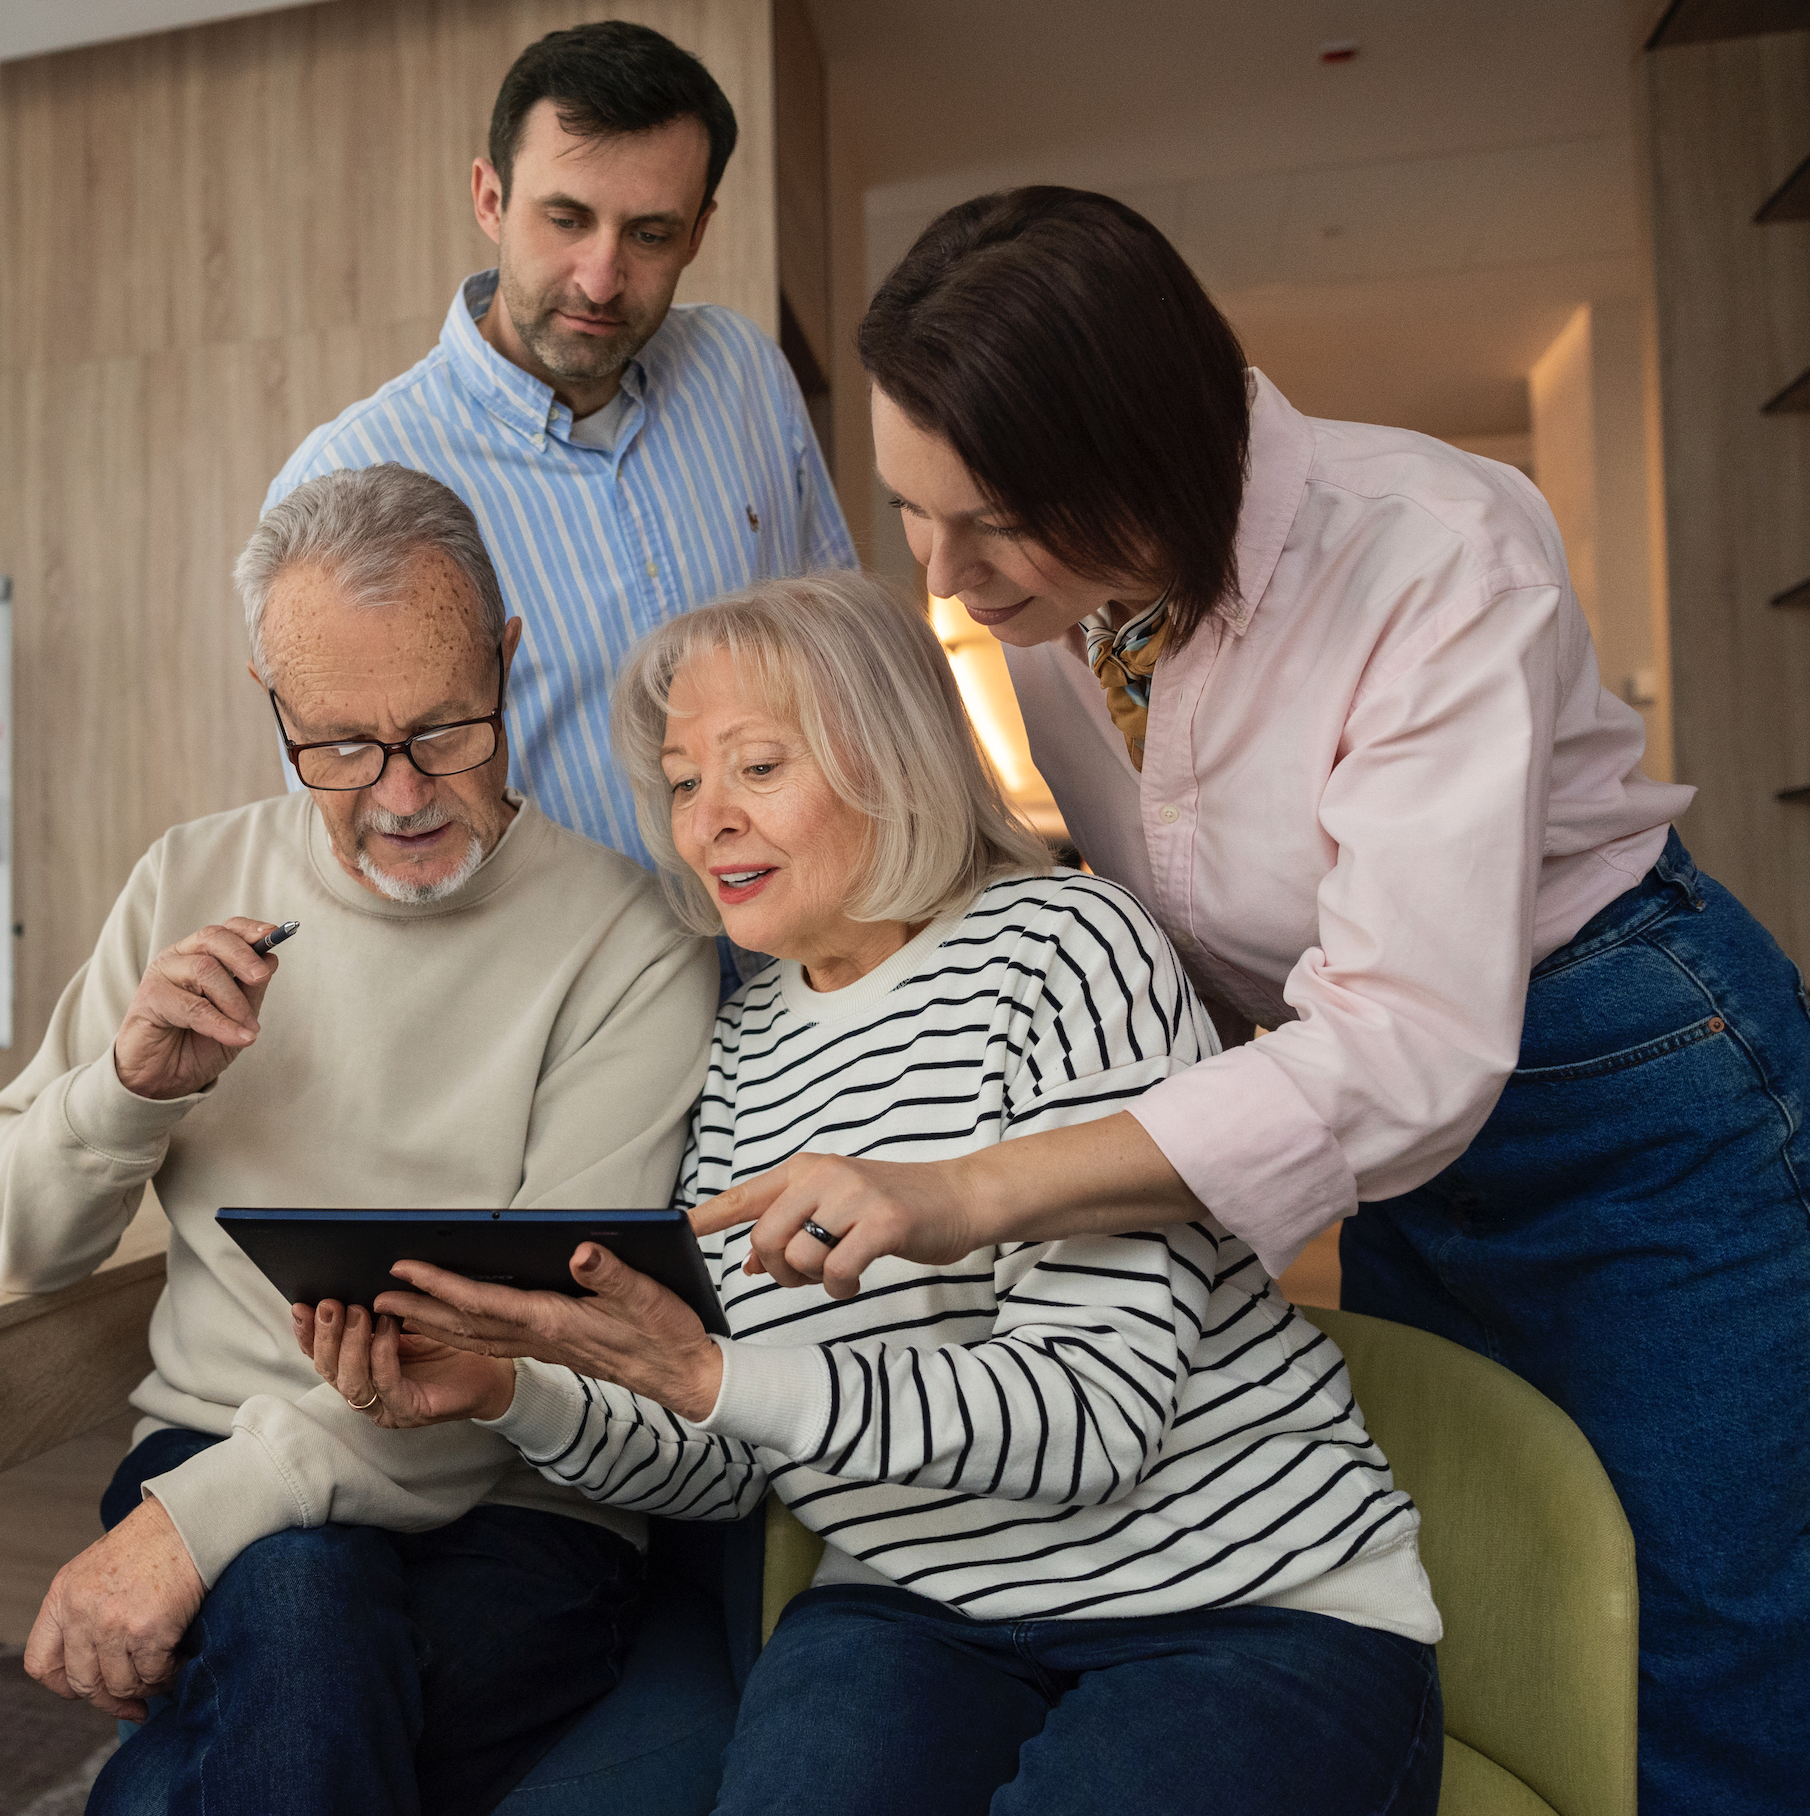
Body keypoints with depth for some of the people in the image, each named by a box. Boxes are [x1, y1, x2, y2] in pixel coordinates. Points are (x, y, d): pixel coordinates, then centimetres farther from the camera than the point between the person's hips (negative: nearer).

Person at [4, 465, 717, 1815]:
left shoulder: (630, 948, -10)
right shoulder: (196, 881, 5)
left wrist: (205, 1513, -20)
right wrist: (131, 1087, -12)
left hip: (507, 1513, -3)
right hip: (208, 1444, 4)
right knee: (296, 1600, -29)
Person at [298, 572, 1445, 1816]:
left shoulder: (1062, 943, -12)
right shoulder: (743, 1046, 6)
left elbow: (1096, 1413, -21)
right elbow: (730, 1470, 7)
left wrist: (711, 1377, -28)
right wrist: (512, 1393, -9)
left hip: (1258, 1606, -2)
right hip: (923, 1610, 3)